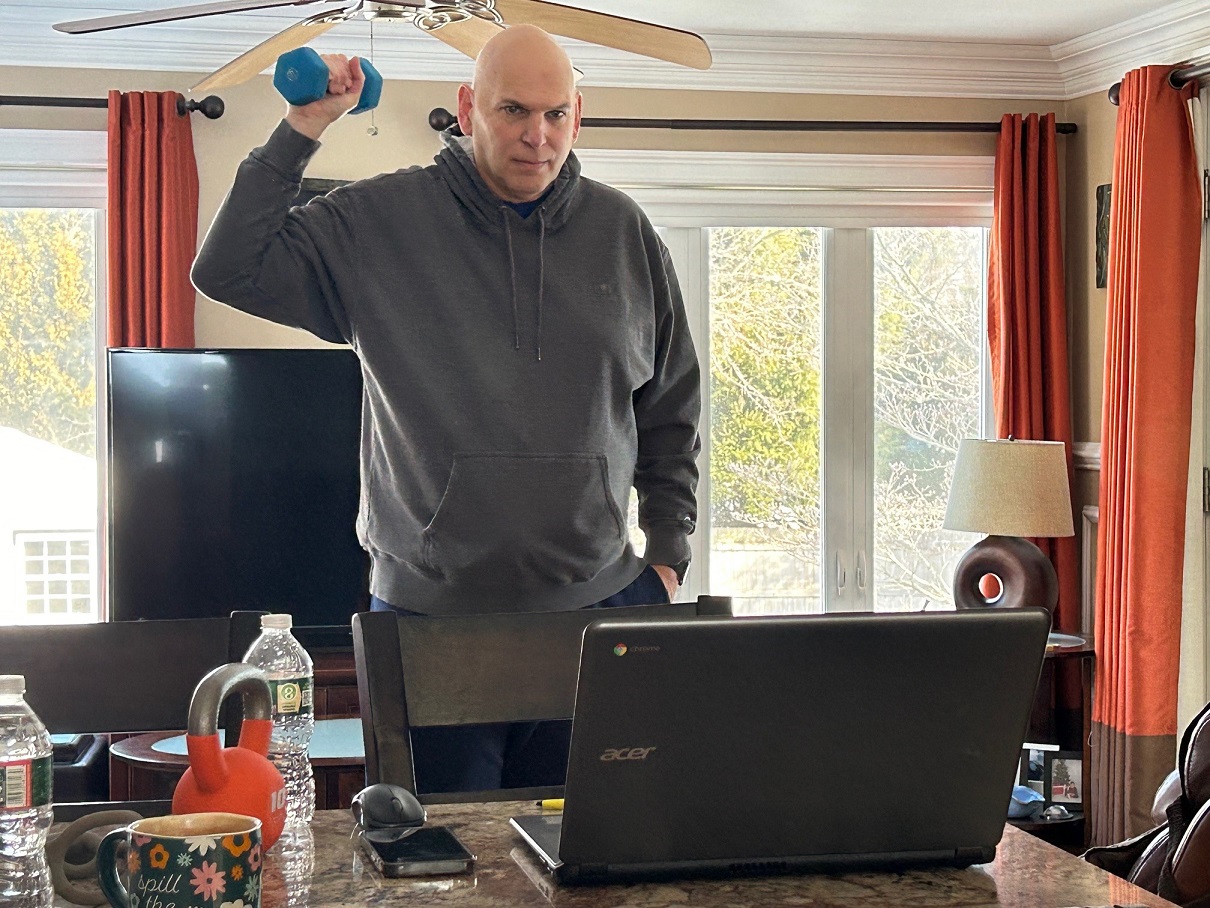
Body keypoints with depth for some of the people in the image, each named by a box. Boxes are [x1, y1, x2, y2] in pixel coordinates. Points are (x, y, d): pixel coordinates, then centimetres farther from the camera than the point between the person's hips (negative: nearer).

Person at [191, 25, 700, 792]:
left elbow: (673, 408, 15)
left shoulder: (624, 233, 8)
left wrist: (668, 555, 9)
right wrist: (302, 131, -8)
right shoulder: (378, 224, 0)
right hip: (431, 612, -2)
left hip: (600, 609, 2)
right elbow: (229, 272, -6)